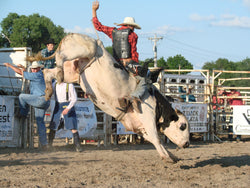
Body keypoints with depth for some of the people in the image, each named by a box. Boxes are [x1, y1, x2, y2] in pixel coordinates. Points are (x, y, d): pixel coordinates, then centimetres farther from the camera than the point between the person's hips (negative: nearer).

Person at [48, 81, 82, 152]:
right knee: (52, 127, 4)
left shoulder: (69, 85, -11)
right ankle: (49, 145, 17)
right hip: (58, 106, 4)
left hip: (68, 106, -4)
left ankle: (77, 146, -9)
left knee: (73, 127, -13)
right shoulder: (55, 84, 3)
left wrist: (68, 108, -22)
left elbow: (74, 98, -12)